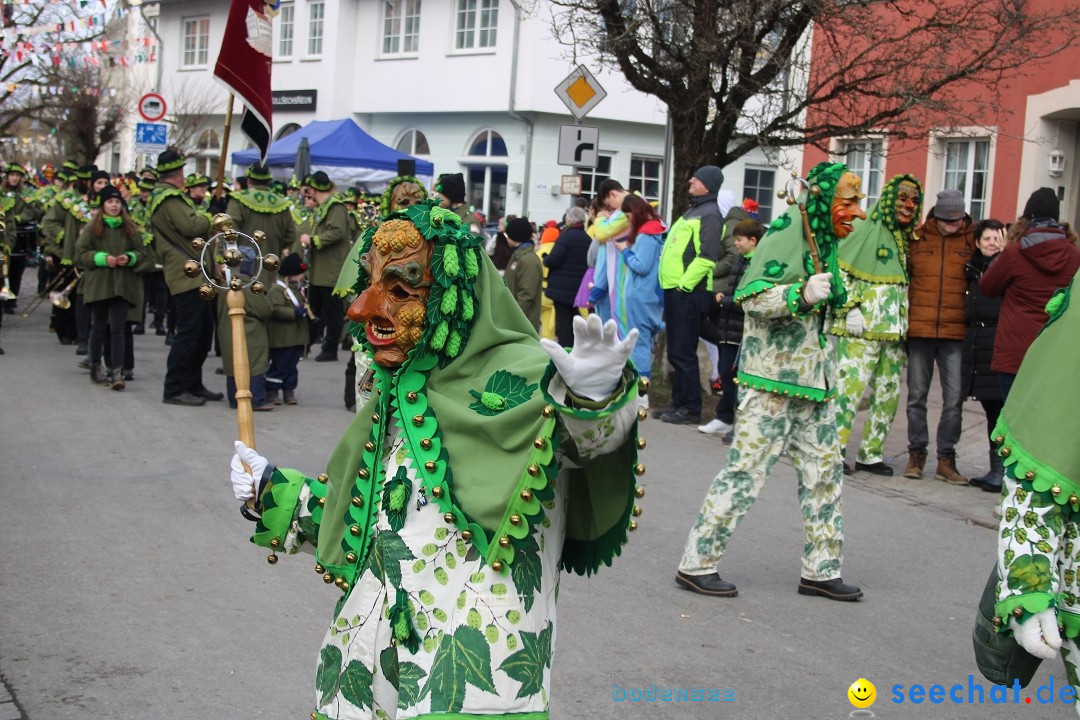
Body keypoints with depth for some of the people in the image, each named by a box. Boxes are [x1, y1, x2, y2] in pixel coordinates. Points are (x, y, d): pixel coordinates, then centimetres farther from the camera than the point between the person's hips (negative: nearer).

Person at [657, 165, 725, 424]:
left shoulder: (709, 214, -9)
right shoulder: (693, 212, 21)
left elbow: (707, 256, -19)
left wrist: (684, 285, -20)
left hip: (688, 293, -10)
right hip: (675, 290, 10)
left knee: (683, 354, -6)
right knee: (675, 353, 12)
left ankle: (690, 408, 0)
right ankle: (679, 403, 19)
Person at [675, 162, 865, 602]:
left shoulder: (824, 239, 15)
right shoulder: (788, 230, -13)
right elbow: (752, 296, -21)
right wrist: (803, 294, -31)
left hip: (813, 382, 9)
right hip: (772, 380, -9)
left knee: (825, 470, 11)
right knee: (745, 471, -7)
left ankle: (821, 570, 21)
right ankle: (696, 564, 2)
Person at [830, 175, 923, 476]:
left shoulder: (905, 237, 16)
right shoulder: (865, 228, -5)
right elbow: (840, 270, -9)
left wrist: (905, 320, 14)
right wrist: (851, 308, -14)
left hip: (894, 329, 7)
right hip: (861, 328, -7)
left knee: (888, 393, 7)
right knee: (852, 384, -12)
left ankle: (871, 454, 15)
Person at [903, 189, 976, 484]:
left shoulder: (973, 241, 2)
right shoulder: (916, 238, 4)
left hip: (955, 333, -1)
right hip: (919, 329, 1)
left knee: (954, 399, 1)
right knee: (916, 395, 8)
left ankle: (946, 458, 12)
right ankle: (916, 453, 20)